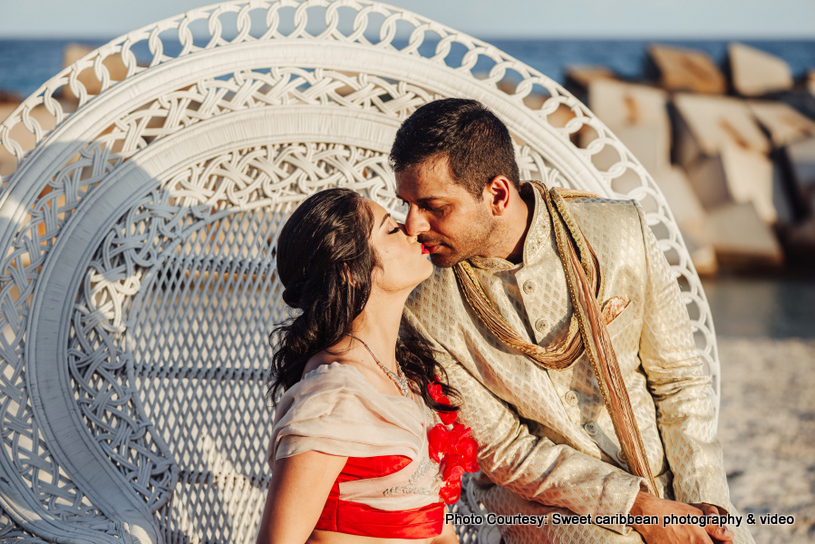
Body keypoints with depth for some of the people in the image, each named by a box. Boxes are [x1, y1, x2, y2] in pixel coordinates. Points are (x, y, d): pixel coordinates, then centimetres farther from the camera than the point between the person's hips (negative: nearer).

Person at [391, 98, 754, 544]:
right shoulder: (426, 312, -12)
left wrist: (704, 504, -9)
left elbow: (678, 381, 0)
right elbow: (503, 450, -8)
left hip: (667, 481, 2)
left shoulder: (620, 230, -8)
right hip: (545, 504, -2)